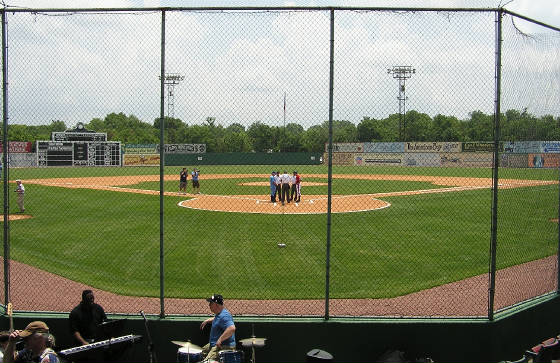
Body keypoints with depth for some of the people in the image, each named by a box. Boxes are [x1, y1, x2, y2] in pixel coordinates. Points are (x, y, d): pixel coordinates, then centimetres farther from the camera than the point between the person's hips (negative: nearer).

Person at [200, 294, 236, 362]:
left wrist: (220, 340, -35)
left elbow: (232, 329, -39)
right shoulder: (219, 313, 10)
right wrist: (207, 320, 30)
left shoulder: (224, 316, -24)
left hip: (224, 347, -11)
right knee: (203, 351, 27)